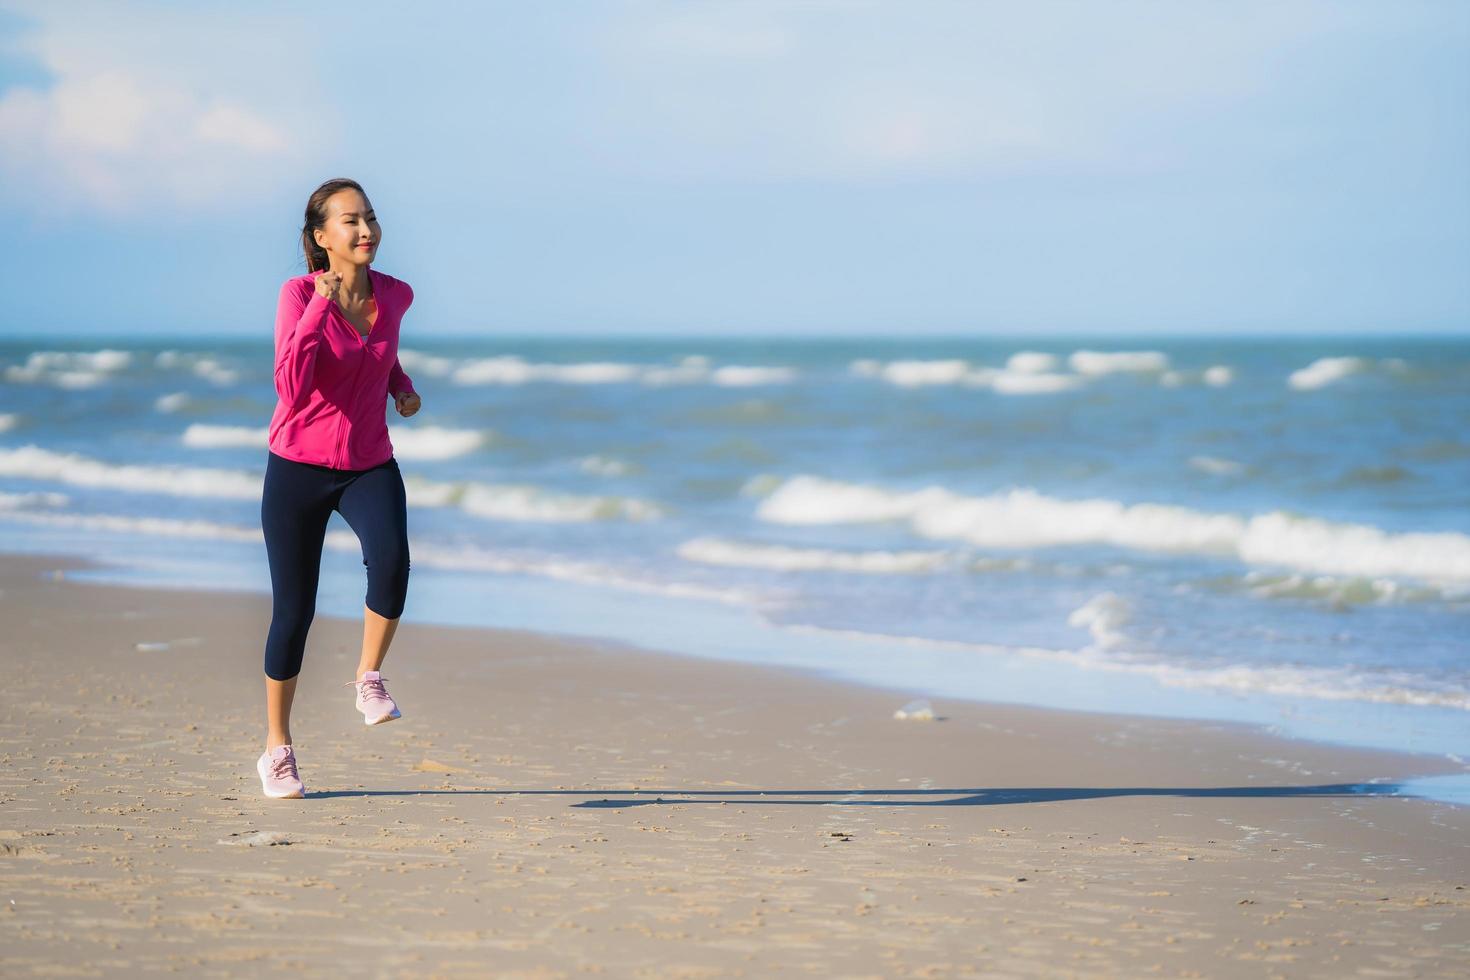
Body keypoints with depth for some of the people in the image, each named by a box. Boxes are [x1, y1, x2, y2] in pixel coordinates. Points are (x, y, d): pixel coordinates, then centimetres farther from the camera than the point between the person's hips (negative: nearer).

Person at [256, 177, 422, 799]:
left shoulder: (395, 296, -1)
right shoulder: (300, 295, -14)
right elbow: (292, 387, -27)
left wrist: (403, 387, 5)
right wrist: (319, 307, -30)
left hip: (369, 466, 2)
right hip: (299, 467, -2)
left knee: (391, 559, -30)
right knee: (294, 609, 3)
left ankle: (369, 679, -8)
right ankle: (277, 749, 21)